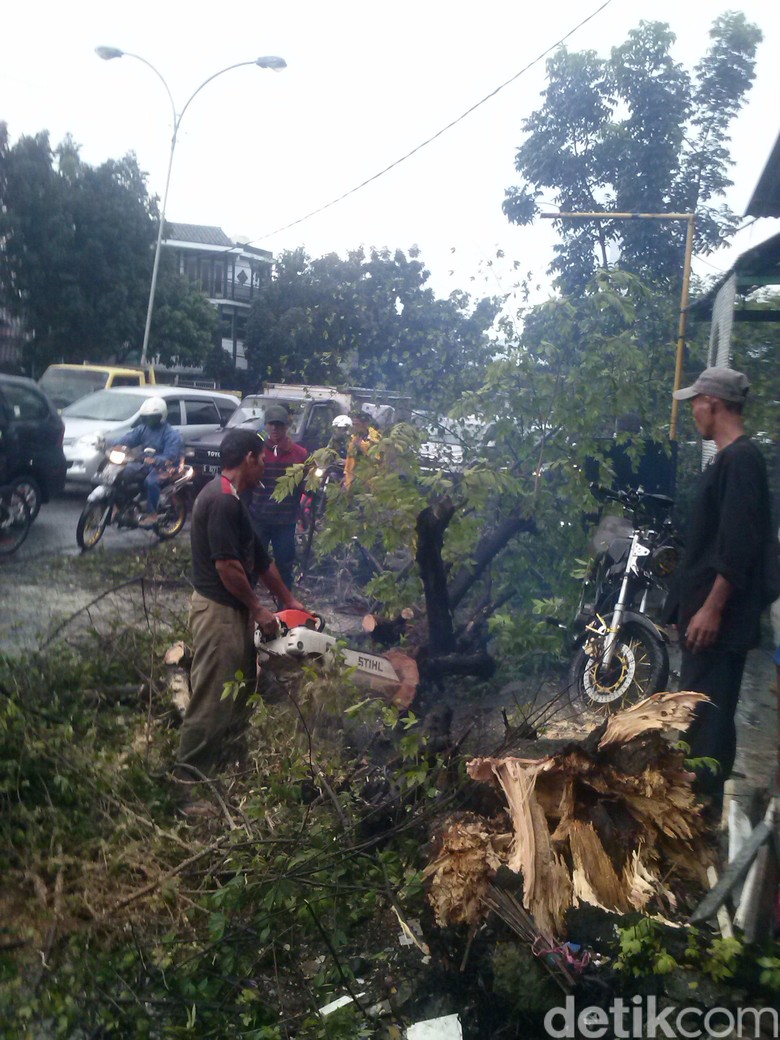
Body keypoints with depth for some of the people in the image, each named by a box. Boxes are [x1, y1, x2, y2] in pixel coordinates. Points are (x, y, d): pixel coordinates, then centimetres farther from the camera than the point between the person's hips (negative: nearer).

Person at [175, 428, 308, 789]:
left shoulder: (230, 498, 13)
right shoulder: (223, 500, -21)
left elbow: (258, 557, 17)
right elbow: (227, 565, -24)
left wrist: (288, 600, 19)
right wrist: (258, 609, -13)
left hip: (233, 611, 11)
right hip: (219, 612, -11)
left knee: (240, 690, 20)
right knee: (212, 699, -3)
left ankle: (224, 759, 33)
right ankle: (189, 774, 7)